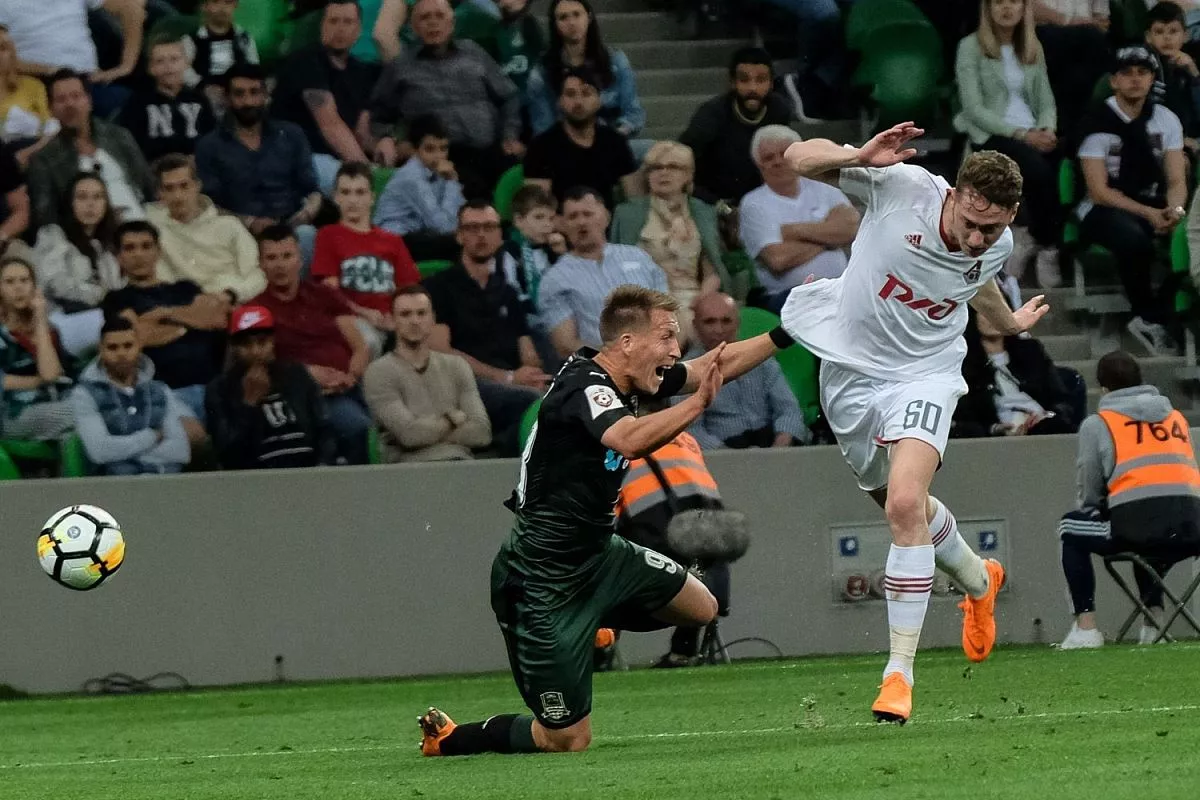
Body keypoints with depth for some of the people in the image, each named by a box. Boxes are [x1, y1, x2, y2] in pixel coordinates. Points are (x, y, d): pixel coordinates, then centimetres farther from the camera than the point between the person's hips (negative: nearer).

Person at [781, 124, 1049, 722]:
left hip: (925, 374, -1)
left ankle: (900, 671, -20)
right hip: (850, 367, 1)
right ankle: (979, 583, 49)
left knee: (905, 502, -24)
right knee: (904, 507, 15)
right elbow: (798, 158, -17)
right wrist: (861, 157, -35)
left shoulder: (999, 246, -10)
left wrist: (1010, 323, 36)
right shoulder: (900, 187, -22)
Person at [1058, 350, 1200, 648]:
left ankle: (1086, 627, 13)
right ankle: (1154, 620, 23)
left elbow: (1089, 495, 11)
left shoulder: (1097, 424, 11)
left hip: (1138, 524, -5)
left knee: (1071, 529, 23)